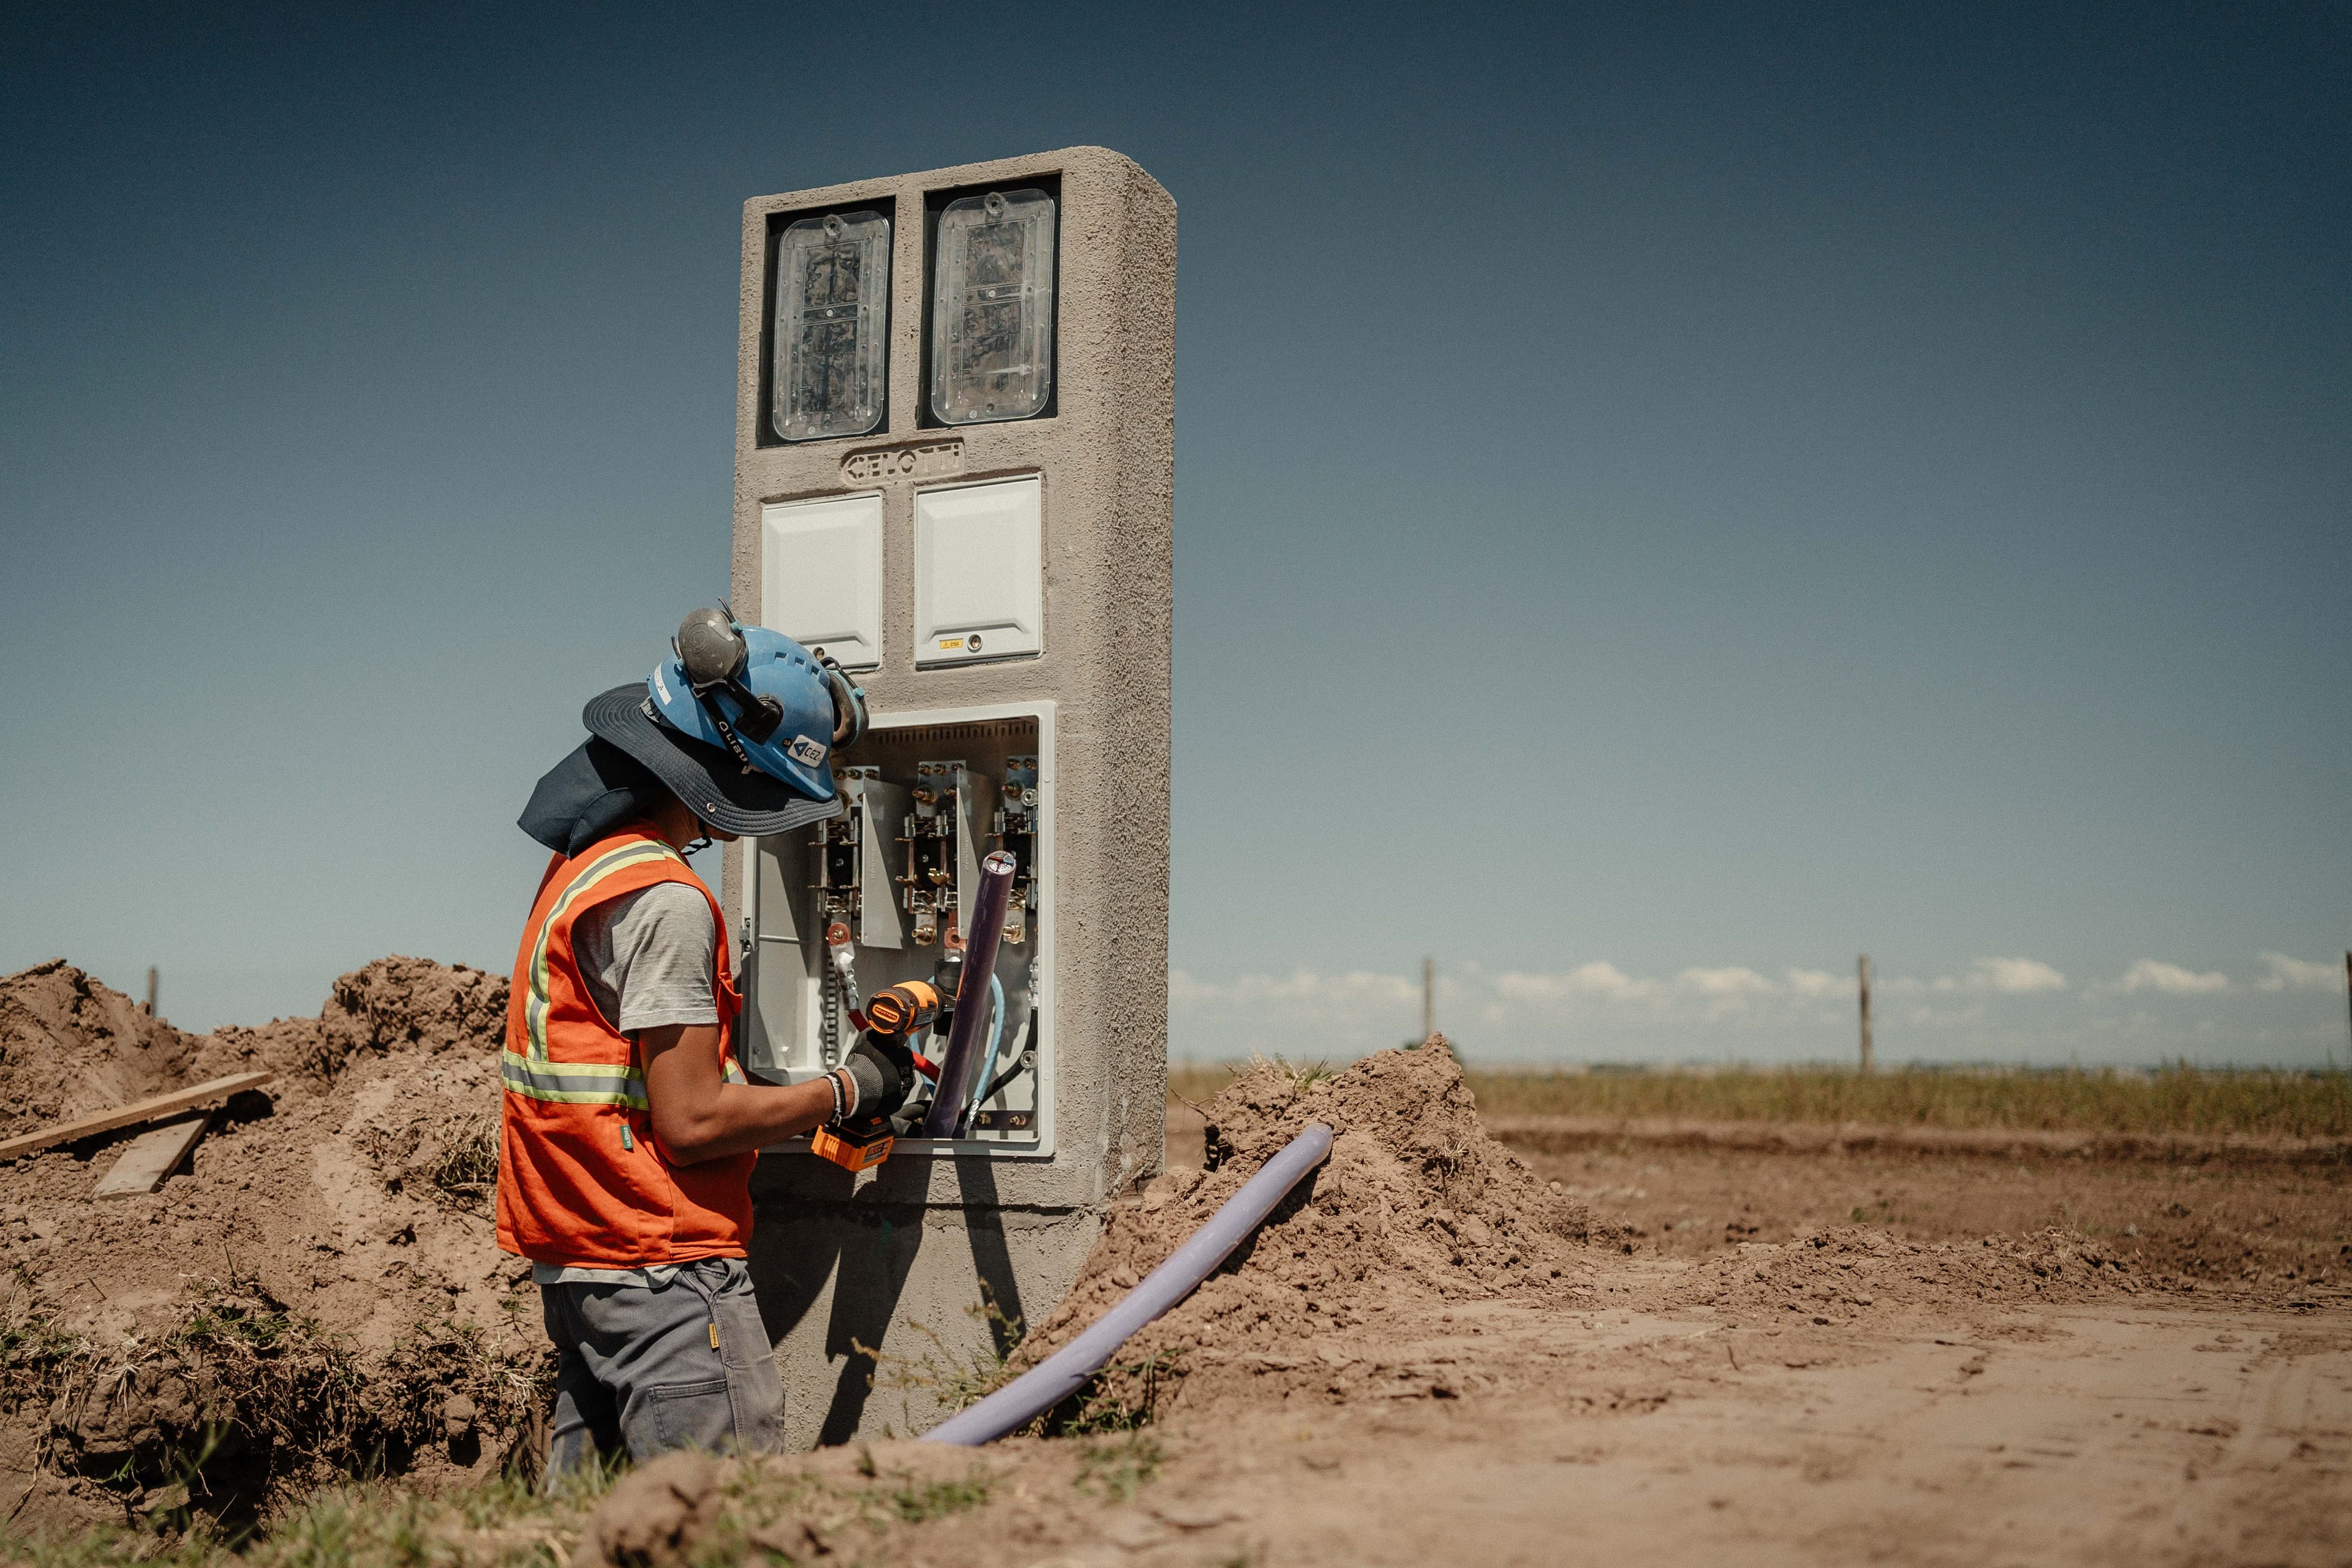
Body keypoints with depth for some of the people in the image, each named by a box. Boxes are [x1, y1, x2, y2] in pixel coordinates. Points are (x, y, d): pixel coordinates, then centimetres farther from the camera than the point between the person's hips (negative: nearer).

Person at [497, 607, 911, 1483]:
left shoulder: (586, 864, 12)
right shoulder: (665, 899, -18)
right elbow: (692, 1121, -20)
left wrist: (803, 1111, 11)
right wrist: (843, 1092, -7)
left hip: (579, 1261, 10)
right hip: (665, 1276, -10)